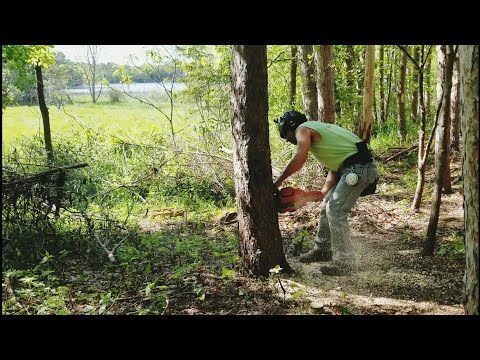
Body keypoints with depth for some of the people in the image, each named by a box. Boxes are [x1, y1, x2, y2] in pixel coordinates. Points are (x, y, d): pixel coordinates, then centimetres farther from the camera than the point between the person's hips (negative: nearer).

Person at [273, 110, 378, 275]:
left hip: (358, 168, -10)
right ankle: (322, 250, 28)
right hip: (350, 168, 10)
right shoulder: (318, 129, 24)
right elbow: (334, 166, 20)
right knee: (327, 207, 16)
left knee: (336, 211, -8)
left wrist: (279, 180, -16)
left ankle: (345, 262, -4)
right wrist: (322, 193, 16)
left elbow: (300, 158, -23)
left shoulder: (303, 129, -3)